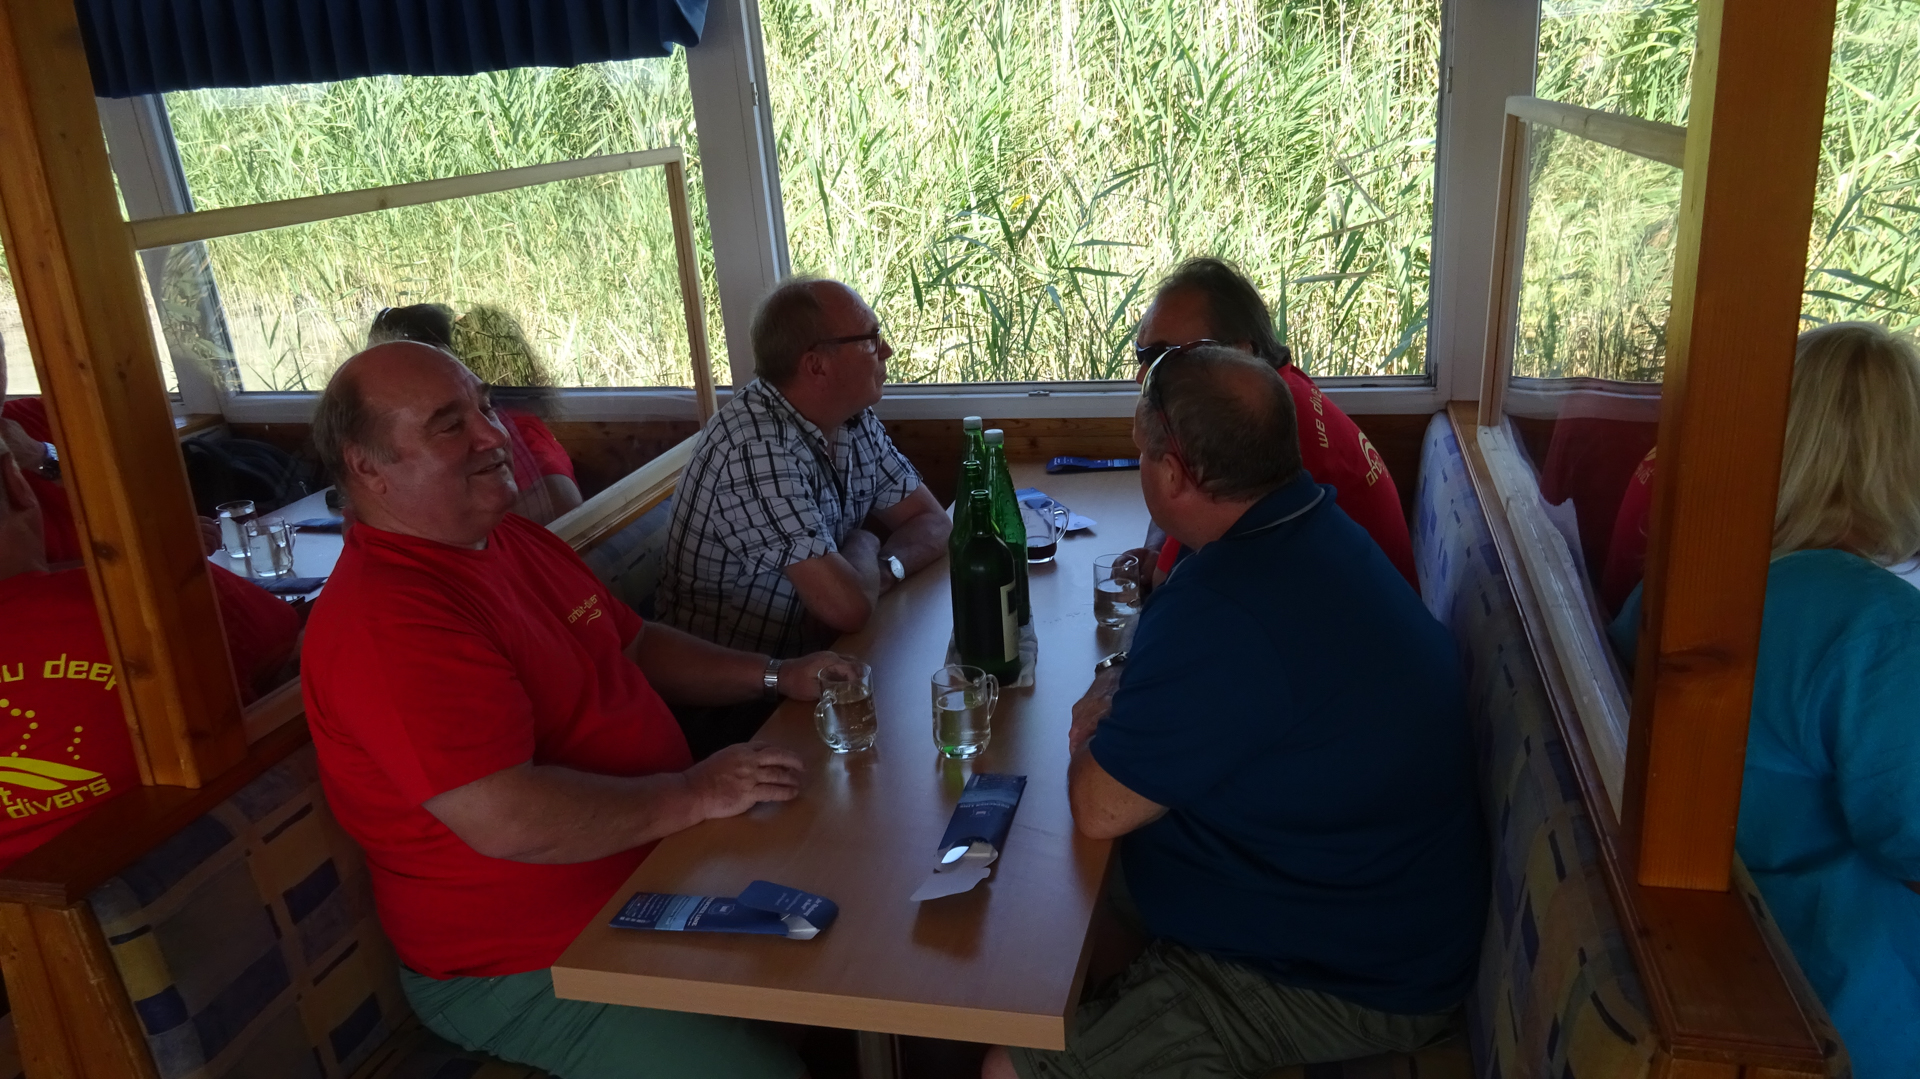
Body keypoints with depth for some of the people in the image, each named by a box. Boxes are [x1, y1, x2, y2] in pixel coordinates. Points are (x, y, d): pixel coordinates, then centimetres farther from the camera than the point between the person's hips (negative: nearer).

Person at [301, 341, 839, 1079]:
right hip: (523, 965, -9)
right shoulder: (384, 622, -25)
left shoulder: (517, 540, 6)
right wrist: (692, 794, -23)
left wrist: (775, 677, 5)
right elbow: (505, 819, -32)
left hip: (651, 866, 9)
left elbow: (635, 647, 18)